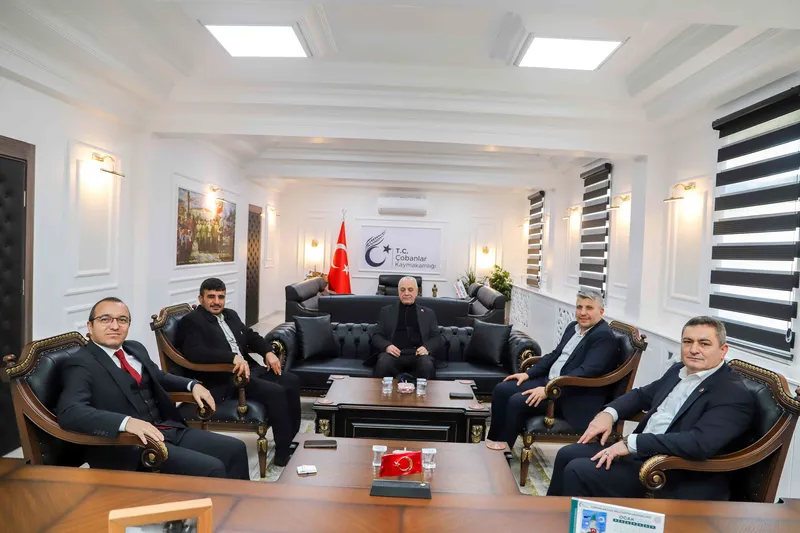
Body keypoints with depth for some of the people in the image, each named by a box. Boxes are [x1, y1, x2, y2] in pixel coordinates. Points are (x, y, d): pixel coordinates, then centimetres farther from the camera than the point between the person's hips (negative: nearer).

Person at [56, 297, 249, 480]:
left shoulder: (135, 348, 13)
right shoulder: (80, 365, -9)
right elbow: (69, 412, -24)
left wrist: (192, 385, 13)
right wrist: (126, 422, -37)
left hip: (171, 430, 8)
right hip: (133, 445, -8)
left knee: (234, 449, 0)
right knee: (212, 469, -22)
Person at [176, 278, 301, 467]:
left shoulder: (230, 315, 18)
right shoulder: (191, 321, -7)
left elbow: (251, 336, 23)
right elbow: (194, 352, -24)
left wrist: (268, 352, 2)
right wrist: (233, 358, -35)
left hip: (249, 368, 9)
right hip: (223, 379, -9)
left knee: (291, 381, -4)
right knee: (276, 392, -24)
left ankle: (292, 437, 9)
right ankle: (283, 453, -12)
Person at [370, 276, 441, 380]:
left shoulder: (428, 313, 22)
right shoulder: (387, 311, 20)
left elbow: (437, 338, 14)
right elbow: (377, 336, 13)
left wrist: (427, 348, -9)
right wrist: (387, 346, -10)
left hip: (418, 354, 0)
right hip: (394, 354, 0)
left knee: (427, 366, -35)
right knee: (383, 364, -35)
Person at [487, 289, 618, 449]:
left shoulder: (604, 337, -15)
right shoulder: (573, 327, 12)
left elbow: (586, 372, -26)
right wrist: (528, 373, 7)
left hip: (576, 397, -9)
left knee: (517, 402, -23)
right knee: (501, 389, -2)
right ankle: (494, 441, 8)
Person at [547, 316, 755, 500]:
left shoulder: (734, 394, -16)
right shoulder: (679, 370, 10)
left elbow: (700, 443, -29)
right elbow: (642, 394, 21)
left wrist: (631, 443, -28)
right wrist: (609, 412, 0)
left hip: (675, 476, -8)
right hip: (640, 453, 8)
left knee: (578, 471, -19)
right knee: (567, 455, 2)